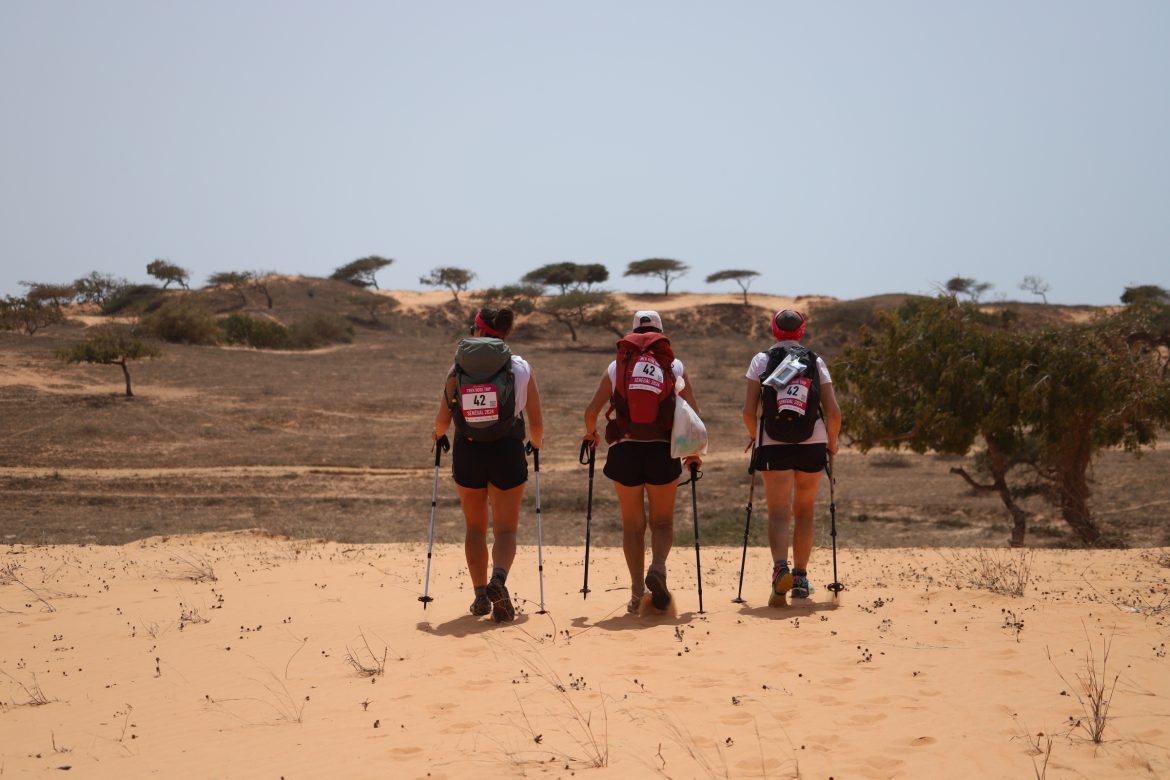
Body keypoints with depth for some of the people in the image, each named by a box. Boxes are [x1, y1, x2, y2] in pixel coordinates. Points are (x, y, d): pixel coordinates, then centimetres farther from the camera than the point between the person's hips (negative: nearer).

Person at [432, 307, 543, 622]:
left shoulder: (458, 368, 0)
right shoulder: (521, 368, 0)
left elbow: (442, 420, -1)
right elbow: (536, 423, 2)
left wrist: (437, 434, 22)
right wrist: (535, 444, 23)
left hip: (467, 453, 1)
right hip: (507, 453, -1)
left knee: (475, 528, 16)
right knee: (506, 529, 4)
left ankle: (480, 594, 12)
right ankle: (499, 579, -23)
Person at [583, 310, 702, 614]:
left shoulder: (616, 367, 7)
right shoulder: (675, 367, 6)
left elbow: (591, 410, 3)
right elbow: (693, 412, 0)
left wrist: (591, 434, 24)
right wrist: (693, 452, 12)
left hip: (624, 452, 1)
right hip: (662, 452, 0)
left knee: (632, 524, 11)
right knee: (662, 520, 12)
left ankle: (637, 593, 7)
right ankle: (658, 567, -15)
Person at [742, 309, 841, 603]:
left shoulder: (761, 360, 3)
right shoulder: (816, 362, 5)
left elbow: (748, 411, -3)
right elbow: (833, 411, -1)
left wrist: (755, 435, 15)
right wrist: (832, 442, 15)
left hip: (773, 444, -1)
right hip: (812, 444, 1)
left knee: (778, 512, -2)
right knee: (804, 512, 16)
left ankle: (780, 568, -27)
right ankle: (801, 578, 20)